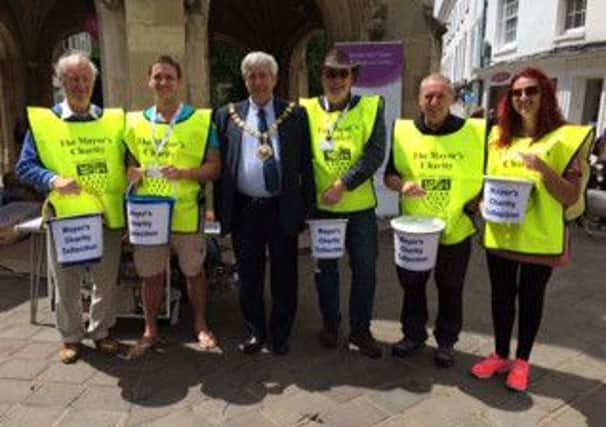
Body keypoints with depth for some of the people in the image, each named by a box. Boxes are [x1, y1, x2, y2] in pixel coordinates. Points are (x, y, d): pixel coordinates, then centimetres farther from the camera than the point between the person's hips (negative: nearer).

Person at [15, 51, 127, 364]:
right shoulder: (42, 121, 0)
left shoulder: (113, 120, 7)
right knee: (67, 283, 10)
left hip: (108, 216, 2)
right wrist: (53, 180, -20)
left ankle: (100, 332, 32)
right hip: (66, 216, -2)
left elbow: (127, 159, 14)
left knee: (107, 281, 12)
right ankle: (70, 337, 29)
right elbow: (25, 167, -3)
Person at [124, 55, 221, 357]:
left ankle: (200, 325, 32)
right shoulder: (134, 122, 7)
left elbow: (214, 167, -4)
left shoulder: (201, 120, -3)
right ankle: (150, 330, 30)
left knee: (193, 271, 12)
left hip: (186, 212, -2)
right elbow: (128, 163, 16)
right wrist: (131, 173, -8)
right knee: (150, 274, 12)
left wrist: (184, 173, -21)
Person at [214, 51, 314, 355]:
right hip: (243, 209, 1)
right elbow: (219, 165, 5)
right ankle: (255, 332, 31)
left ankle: (279, 335, 27)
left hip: (283, 209, -1)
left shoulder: (295, 114, 2)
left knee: (284, 277, 9)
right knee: (249, 277, 13)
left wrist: (308, 206, -3)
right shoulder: (227, 115, 6)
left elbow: (306, 163, 2)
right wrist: (220, 209, 0)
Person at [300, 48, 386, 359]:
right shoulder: (308, 109, 2)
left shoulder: (370, 107, -1)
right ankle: (330, 324, 30)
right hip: (321, 205, 1)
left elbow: (375, 154, -10)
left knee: (365, 268, 7)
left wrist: (343, 185, -18)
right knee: (325, 268, 11)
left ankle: (360, 329, 23)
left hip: (360, 205, 0)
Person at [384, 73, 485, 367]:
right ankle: (413, 334, 37)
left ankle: (446, 342, 34)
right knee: (412, 286, 16)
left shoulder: (475, 132, -5)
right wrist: (401, 184, -18)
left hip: (456, 230, -1)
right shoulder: (402, 131, -1)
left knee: (450, 290, 14)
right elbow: (389, 175, 3)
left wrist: (481, 202, -11)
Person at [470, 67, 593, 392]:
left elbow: (571, 197, -10)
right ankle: (500, 355, 31)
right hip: (500, 235, 4)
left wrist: (543, 169, -25)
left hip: (541, 238, -3)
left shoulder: (564, 138, -7)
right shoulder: (498, 137, 6)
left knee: (530, 298, 10)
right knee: (502, 296, 13)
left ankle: (521, 361, 28)